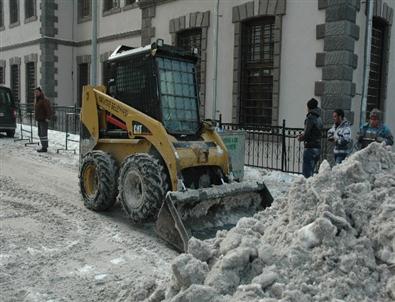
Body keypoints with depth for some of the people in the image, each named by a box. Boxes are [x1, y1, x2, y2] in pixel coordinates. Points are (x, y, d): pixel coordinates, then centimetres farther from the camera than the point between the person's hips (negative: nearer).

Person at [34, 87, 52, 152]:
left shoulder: (44, 100, -11)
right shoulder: (36, 100, 18)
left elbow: (48, 110, -17)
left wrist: (47, 118, -22)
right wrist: (36, 118, 19)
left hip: (43, 120, -10)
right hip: (39, 120, 10)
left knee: (43, 134, -10)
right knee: (40, 134, 12)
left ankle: (44, 147, -9)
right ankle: (43, 146, 17)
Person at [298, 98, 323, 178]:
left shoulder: (310, 118, -12)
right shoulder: (319, 118, 14)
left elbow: (306, 133, -16)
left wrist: (301, 138, 3)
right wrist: (303, 134, 13)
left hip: (310, 148, -9)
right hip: (318, 148, 9)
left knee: (307, 173, -6)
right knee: (310, 171, 17)